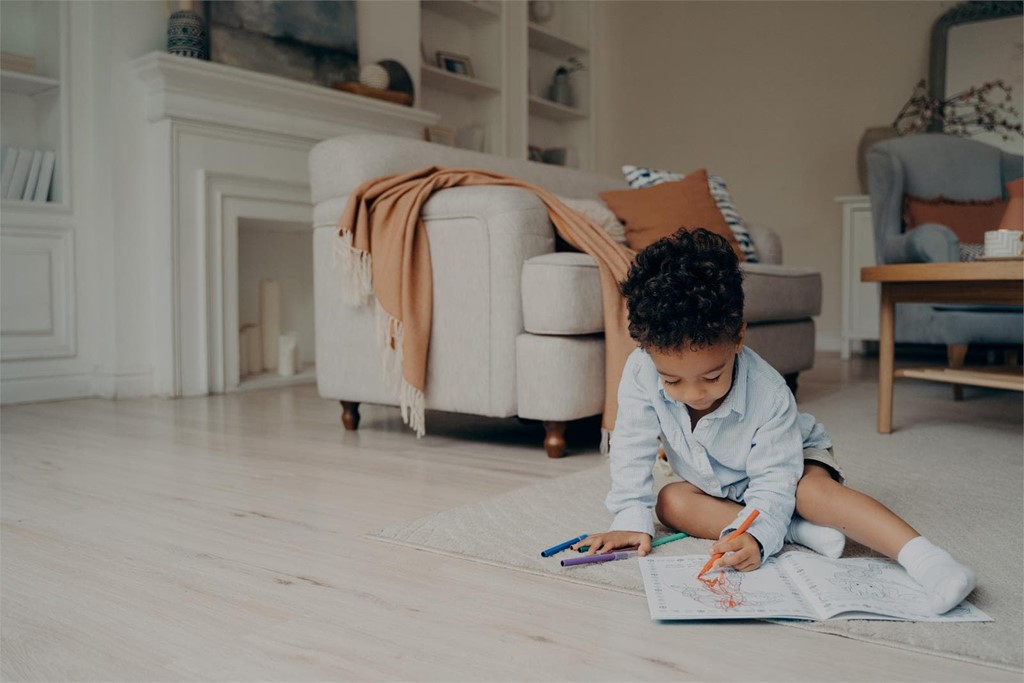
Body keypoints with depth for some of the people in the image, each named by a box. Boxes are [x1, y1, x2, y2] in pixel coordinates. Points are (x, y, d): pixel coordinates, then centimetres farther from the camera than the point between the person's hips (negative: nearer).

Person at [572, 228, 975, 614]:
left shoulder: (768, 395, -35)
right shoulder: (641, 373, -31)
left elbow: (774, 482, -31)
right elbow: (632, 451, -20)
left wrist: (754, 535, -49)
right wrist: (632, 520, -27)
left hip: (790, 459, -4)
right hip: (718, 488, 4)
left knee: (814, 490, -35)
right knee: (670, 502, -24)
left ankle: (920, 555, -39)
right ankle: (798, 532, -26)